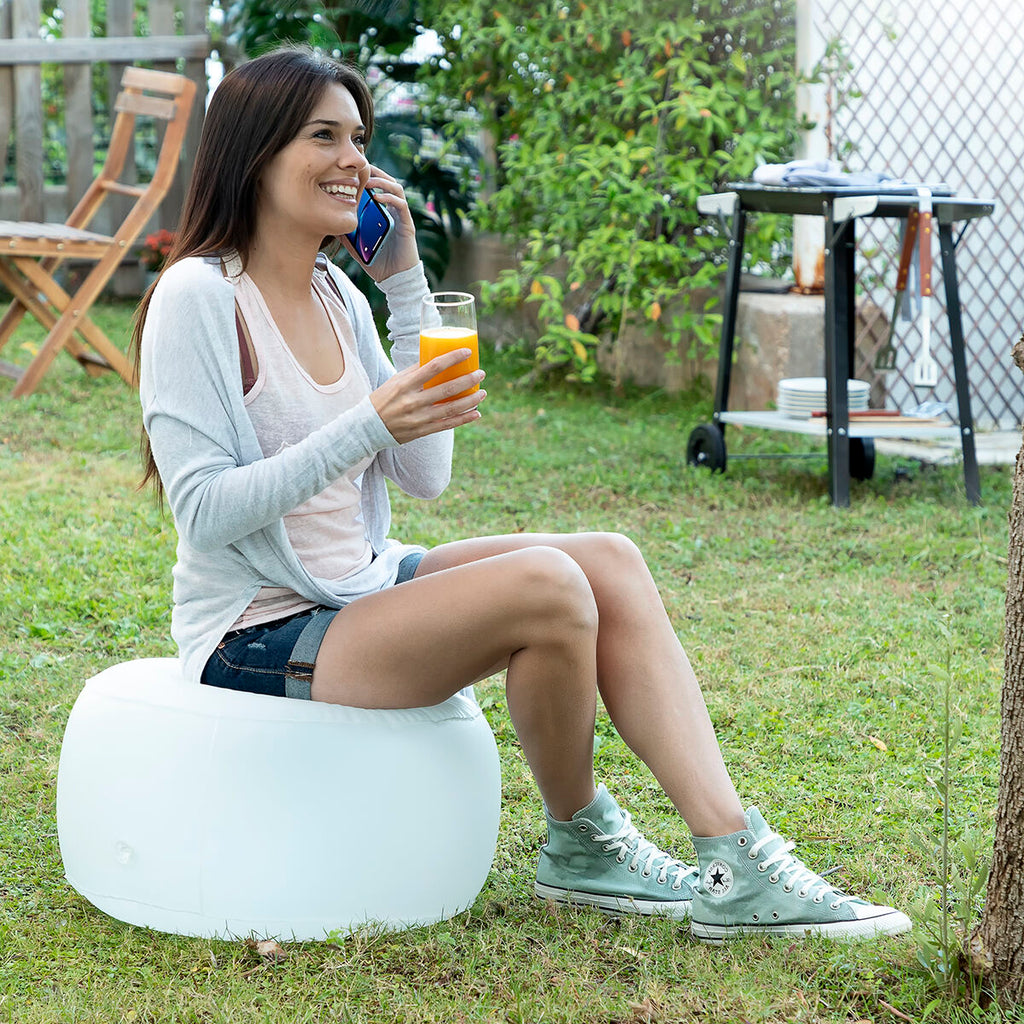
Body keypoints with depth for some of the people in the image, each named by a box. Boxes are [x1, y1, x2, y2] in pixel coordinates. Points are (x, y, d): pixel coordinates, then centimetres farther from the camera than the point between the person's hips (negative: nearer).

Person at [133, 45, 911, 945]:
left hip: (363, 584, 8)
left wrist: (404, 281, 2)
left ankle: (736, 867, -14)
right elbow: (205, 515, -20)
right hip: (259, 634, -8)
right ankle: (582, 847, 0)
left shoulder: (333, 290, 10)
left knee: (610, 561, -7)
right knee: (545, 586, -26)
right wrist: (368, 424, -29)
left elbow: (425, 476, 6)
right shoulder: (198, 296, -14)